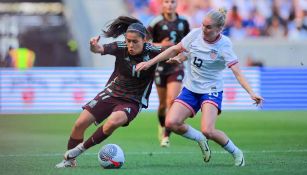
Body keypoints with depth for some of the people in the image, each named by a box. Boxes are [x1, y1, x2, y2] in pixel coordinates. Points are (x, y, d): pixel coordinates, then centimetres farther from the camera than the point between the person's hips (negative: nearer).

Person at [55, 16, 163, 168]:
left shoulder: (151, 51, -17)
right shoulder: (120, 48, -14)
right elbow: (100, 49, -28)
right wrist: (94, 47, -51)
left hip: (133, 102, -3)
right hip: (112, 93, 3)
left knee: (112, 123, -32)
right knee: (80, 124, -4)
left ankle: (80, 149, -12)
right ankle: (69, 160, 19)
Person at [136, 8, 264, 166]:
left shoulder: (224, 45, -16)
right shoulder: (195, 34, -5)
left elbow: (237, 72, -22)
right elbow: (175, 49, 9)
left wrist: (251, 93, -36)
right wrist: (150, 63, 9)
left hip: (211, 91, -5)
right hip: (190, 89, 5)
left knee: (207, 130, -25)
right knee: (171, 123, -15)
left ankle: (236, 153, 2)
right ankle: (200, 140, 14)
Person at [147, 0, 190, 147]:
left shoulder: (183, 22, 2)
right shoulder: (156, 23, -8)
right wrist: (159, 45, -19)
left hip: (176, 65, 1)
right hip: (160, 66, -1)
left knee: (172, 99, -15)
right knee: (163, 103, 7)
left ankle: (166, 136, -10)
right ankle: (162, 126, 38)